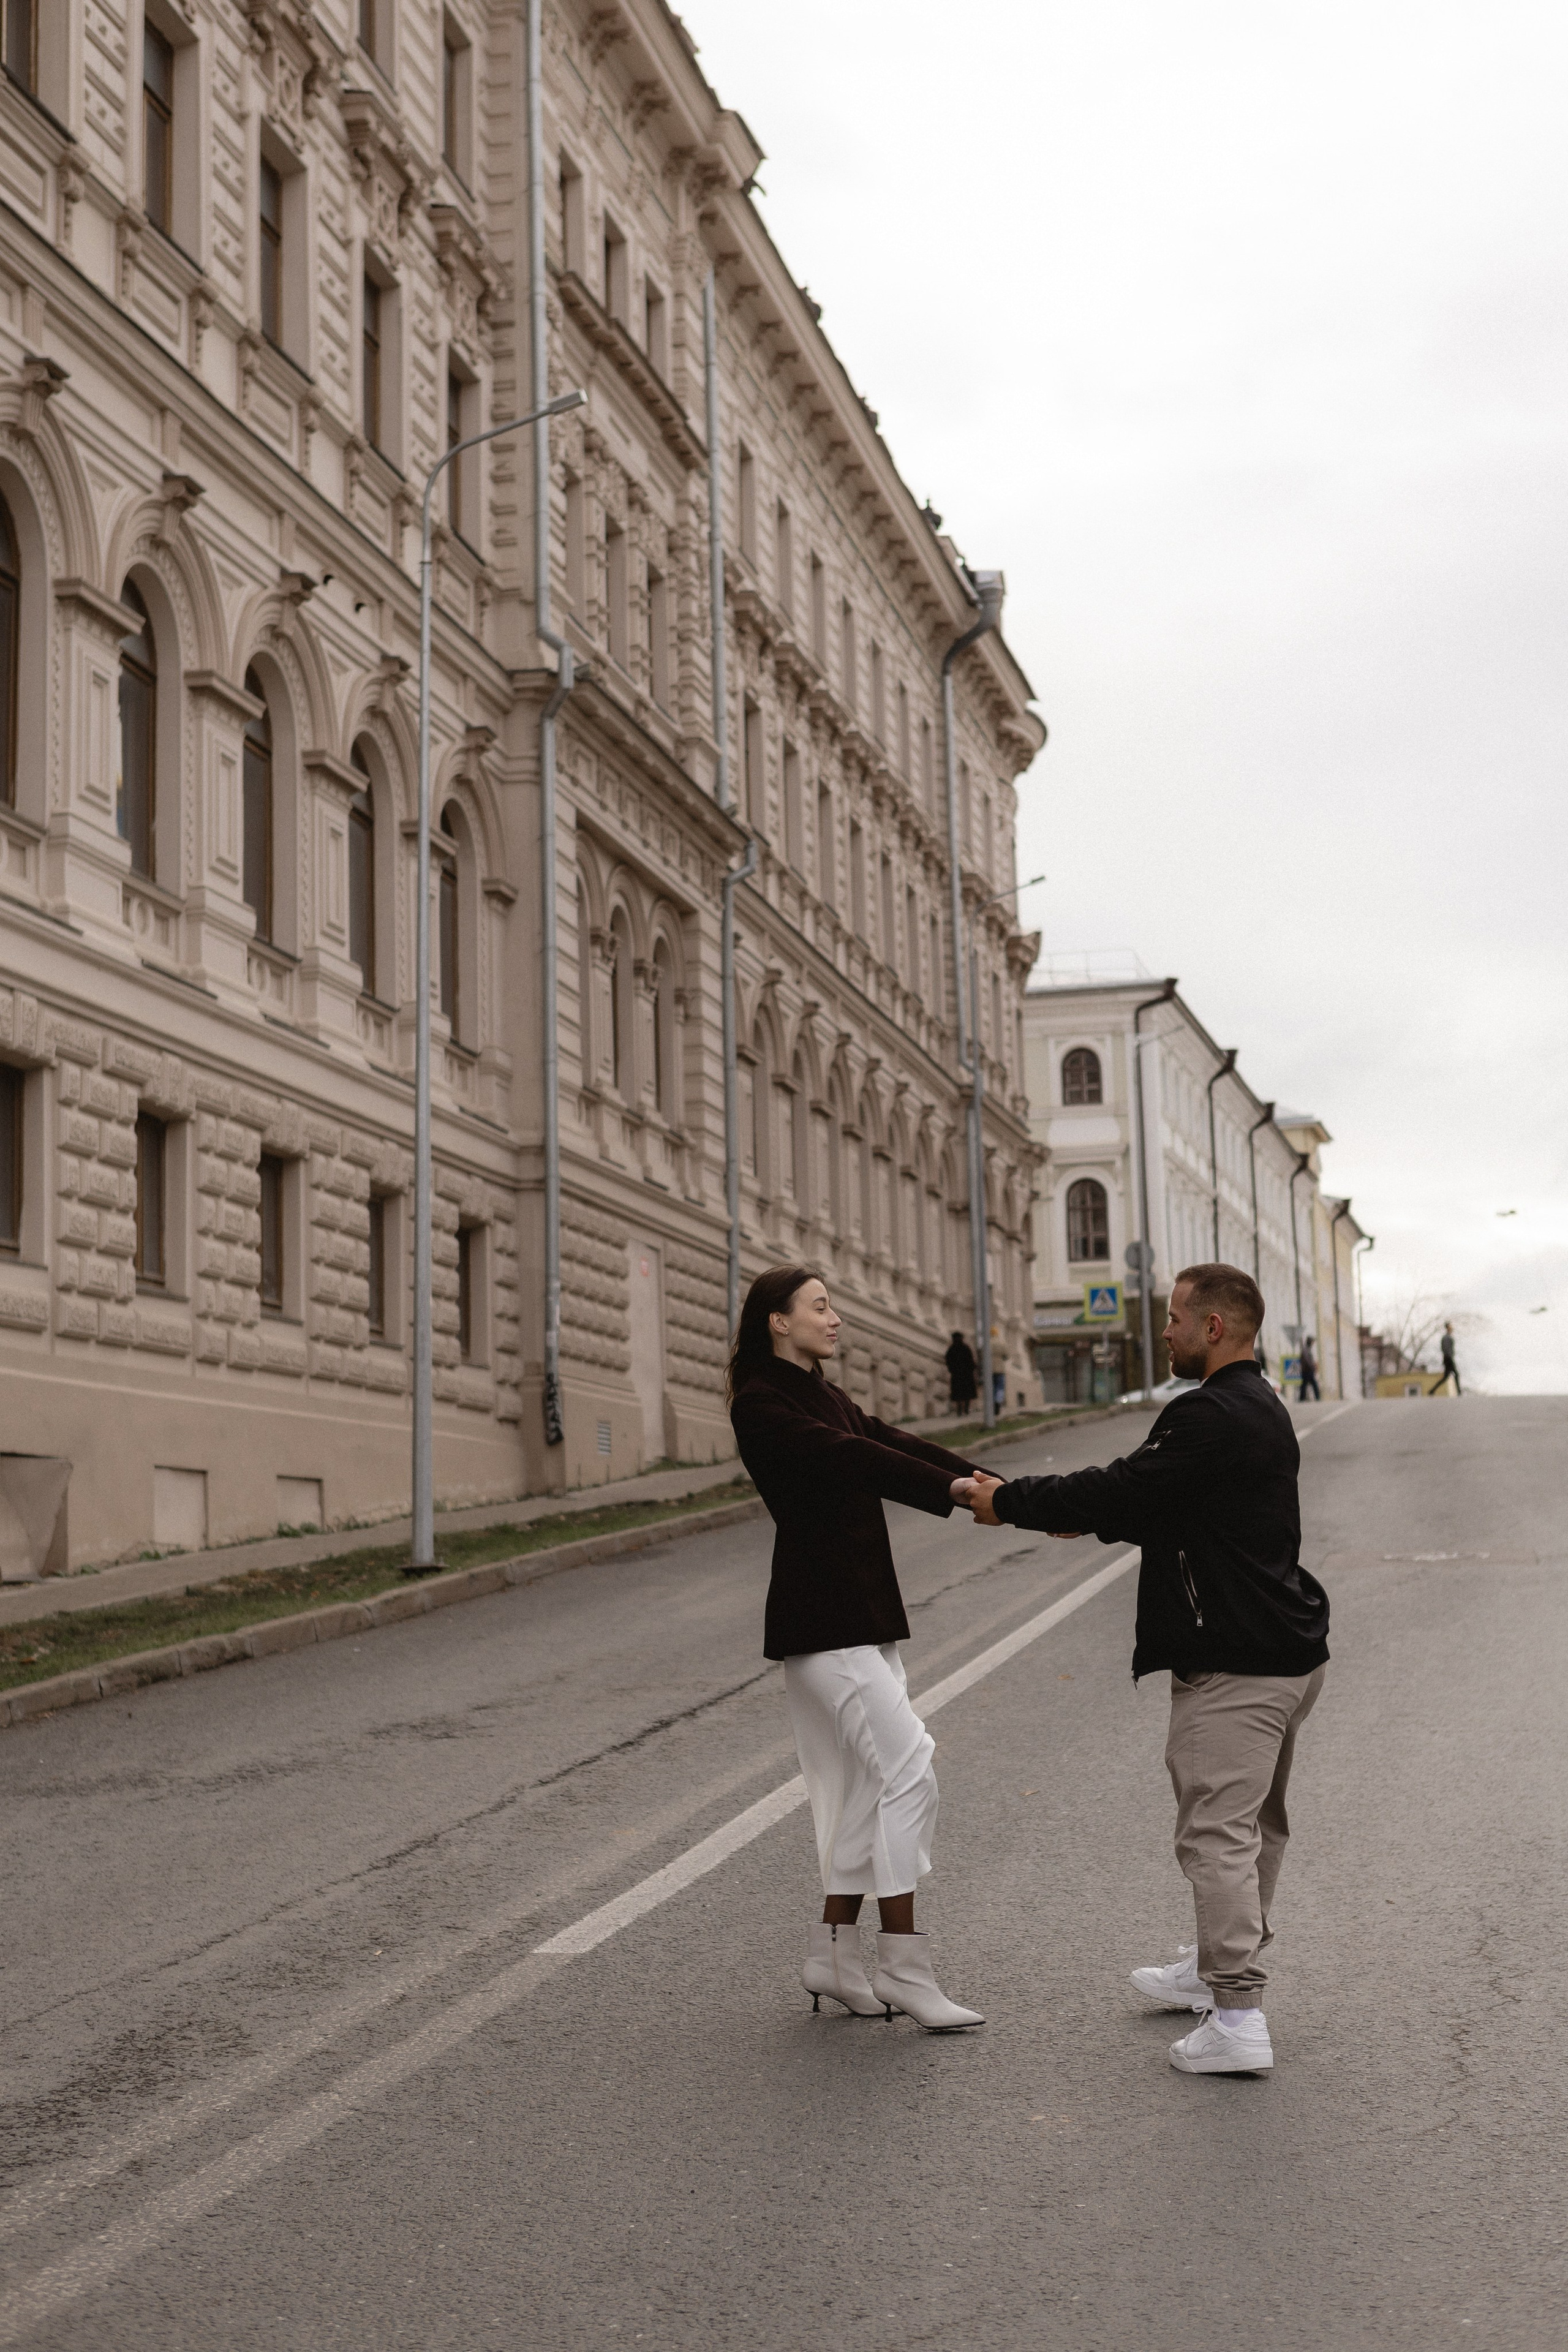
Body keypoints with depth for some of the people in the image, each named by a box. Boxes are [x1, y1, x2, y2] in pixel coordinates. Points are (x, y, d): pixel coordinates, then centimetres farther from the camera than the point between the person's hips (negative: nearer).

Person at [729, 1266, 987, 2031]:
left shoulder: (826, 1397, 17)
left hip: (862, 1613, 10)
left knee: (866, 1781, 10)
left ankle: (834, 1954, 18)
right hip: (820, 1616, -10)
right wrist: (954, 1489, -31)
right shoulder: (761, 1405, -11)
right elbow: (847, 1458, -23)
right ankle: (903, 1969, -8)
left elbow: (897, 1447, 7)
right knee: (906, 1767, -13)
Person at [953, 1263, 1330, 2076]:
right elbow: (1158, 1505, 21)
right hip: (1287, 1651, 11)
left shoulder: (1212, 1417, -20)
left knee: (1217, 1829, -9)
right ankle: (1221, 1967, 35)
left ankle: (1238, 2017, -10)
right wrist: (1082, 1514, 17)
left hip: (1235, 1666, -11)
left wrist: (1010, 1502, -7)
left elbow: (1120, 1493, -19)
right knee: (1256, 1823, 20)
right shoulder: (1261, 1409, 15)